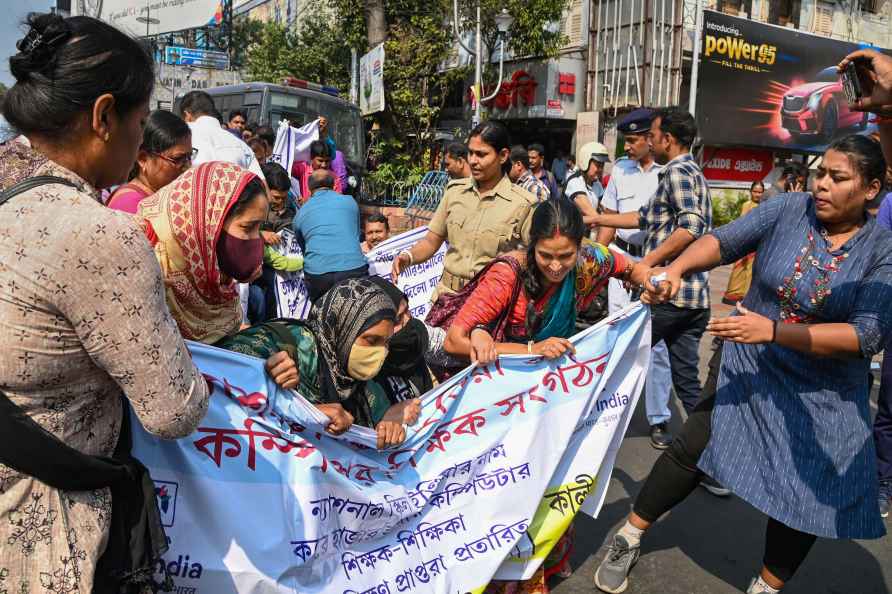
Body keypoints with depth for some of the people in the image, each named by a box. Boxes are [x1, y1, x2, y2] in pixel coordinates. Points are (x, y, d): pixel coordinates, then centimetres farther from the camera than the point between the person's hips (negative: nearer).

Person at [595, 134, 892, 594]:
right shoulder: (789, 210, -8)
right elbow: (723, 241, -11)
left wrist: (772, 330, -32)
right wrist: (677, 268, -32)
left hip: (824, 396, 0)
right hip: (750, 371, 0)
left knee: (810, 500, 5)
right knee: (690, 451, 1)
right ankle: (628, 540, 21)